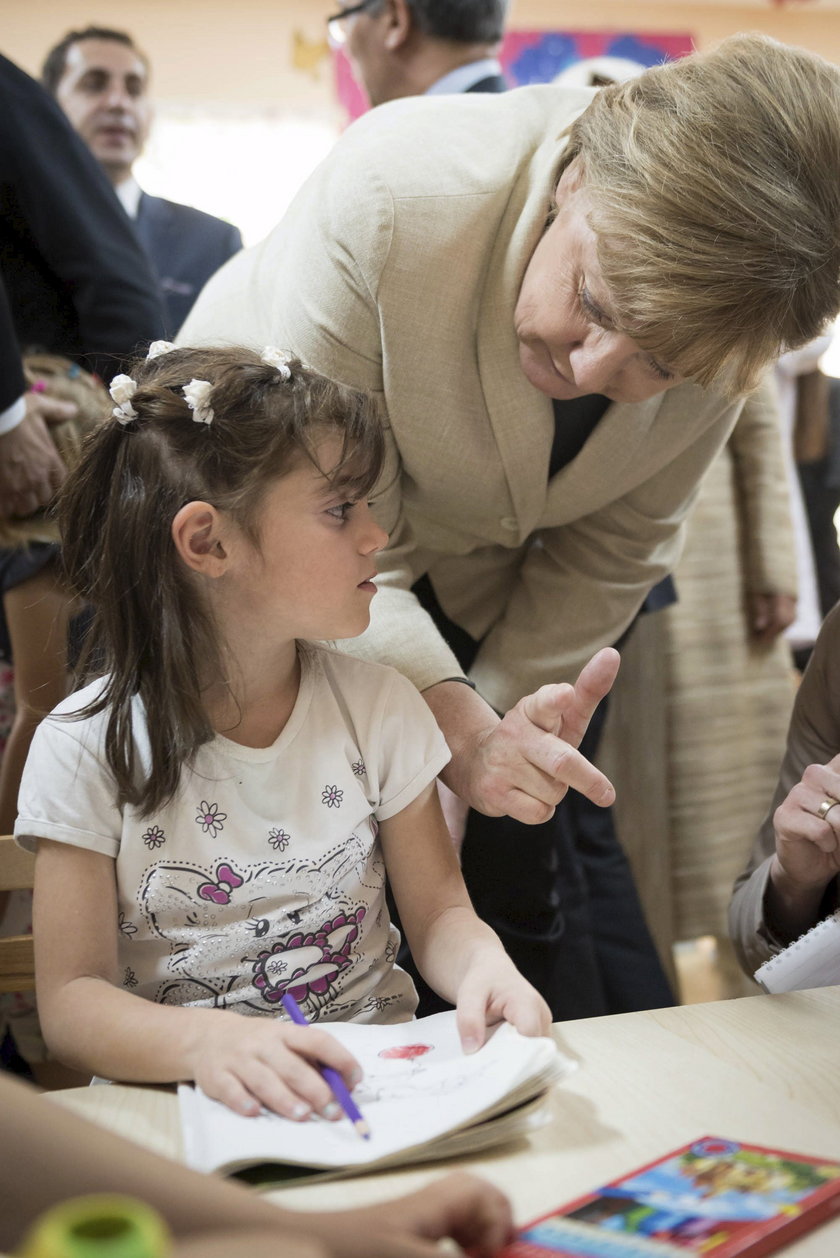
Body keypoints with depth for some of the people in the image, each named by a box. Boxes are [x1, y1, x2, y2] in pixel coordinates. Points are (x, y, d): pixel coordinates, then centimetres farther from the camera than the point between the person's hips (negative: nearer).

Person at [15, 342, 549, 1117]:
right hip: (180, 1105, -3)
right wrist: (205, 1041, -29)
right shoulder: (88, 748, -9)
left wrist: (484, 967, -19)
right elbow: (71, 1000, -9)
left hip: (378, 1085, 4)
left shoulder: (377, 705, 0)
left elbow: (438, 912, 5)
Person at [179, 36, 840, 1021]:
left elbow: (612, 551, -9)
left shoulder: (717, 319, -22)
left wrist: (499, 734, -11)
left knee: (517, 848, 1)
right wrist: (458, 727, -37)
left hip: (473, 570, 3)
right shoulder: (390, 194, -34)